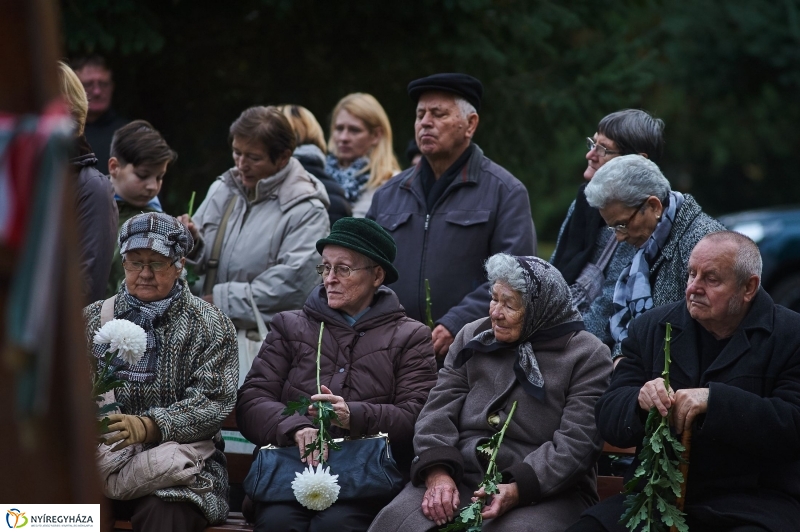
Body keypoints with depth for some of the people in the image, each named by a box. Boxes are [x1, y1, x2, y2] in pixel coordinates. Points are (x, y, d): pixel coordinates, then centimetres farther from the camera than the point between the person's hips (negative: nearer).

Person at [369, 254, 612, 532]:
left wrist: (518, 491, -22)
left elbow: (576, 443, -10)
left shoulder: (587, 356, 0)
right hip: (461, 479, 3)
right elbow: (438, 412, 7)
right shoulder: (473, 337, 15)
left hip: (544, 492, -3)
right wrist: (437, 473, -11)